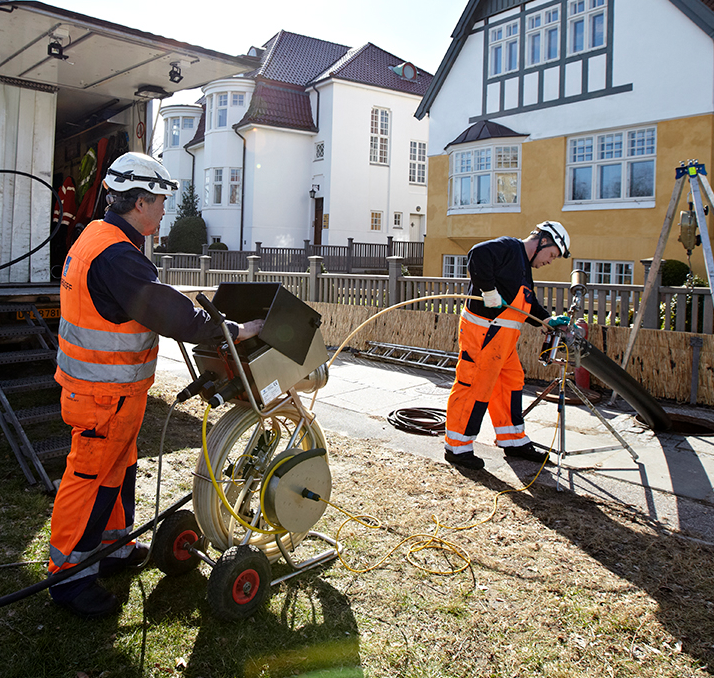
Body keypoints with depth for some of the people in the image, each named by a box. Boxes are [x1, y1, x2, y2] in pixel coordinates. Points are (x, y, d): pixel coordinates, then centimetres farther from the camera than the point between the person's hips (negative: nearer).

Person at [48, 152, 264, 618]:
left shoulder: (98, 237, 11)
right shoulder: (116, 256, -24)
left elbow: (149, 302, 18)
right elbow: (167, 312, -27)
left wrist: (200, 313, 15)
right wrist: (232, 331, -20)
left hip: (105, 384, 10)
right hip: (106, 393, -10)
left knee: (119, 466, 22)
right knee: (91, 477, 2)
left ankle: (114, 545, 38)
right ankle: (69, 574, 16)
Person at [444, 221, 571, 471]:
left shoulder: (523, 265, 22)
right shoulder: (508, 248, -10)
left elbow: (527, 305, 26)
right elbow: (479, 254, -29)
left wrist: (549, 320, 12)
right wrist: (490, 291, -26)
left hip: (503, 338, 11)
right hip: (483, 333, -11)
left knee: (511, 383, 16)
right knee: (475, 386, -5)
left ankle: (513, 441, 30)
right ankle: (457, 447, 6)